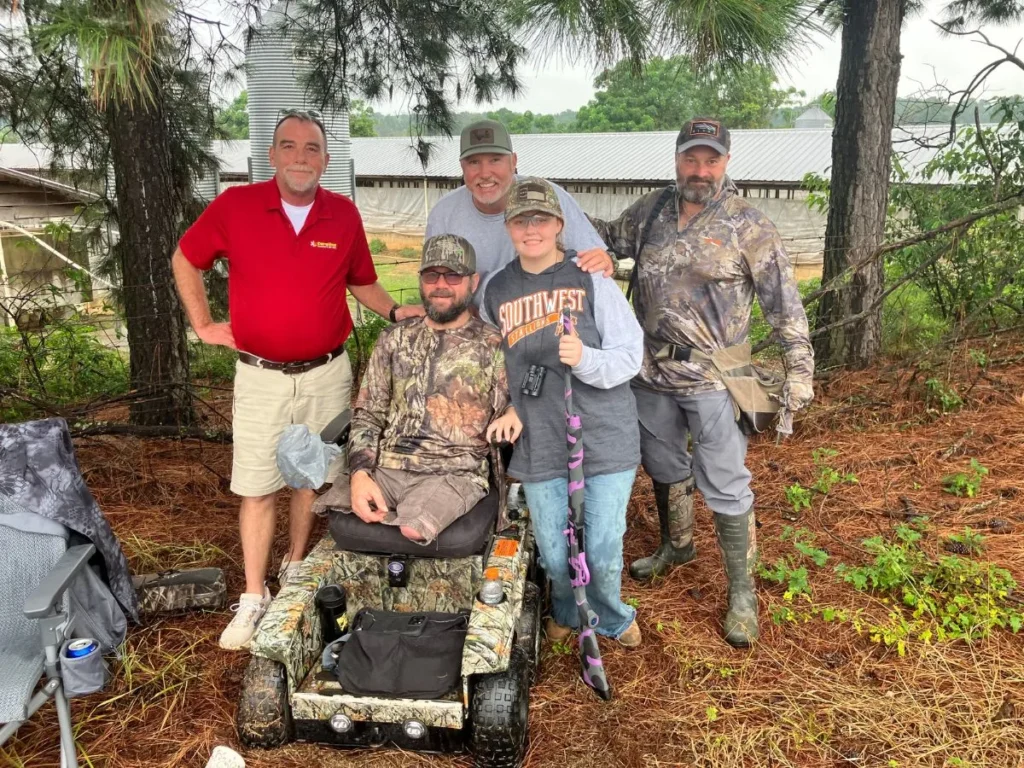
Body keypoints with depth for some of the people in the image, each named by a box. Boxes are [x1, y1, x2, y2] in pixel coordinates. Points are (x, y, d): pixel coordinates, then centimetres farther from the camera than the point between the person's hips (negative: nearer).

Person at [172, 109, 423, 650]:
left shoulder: (344, 214, 0)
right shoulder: (235, 206, -5)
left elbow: (361, 281, 14)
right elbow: (184, 260, 9)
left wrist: (394, 311, -3)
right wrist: (204, 325, 3)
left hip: (326, 374, 2)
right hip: (260, 376, -1)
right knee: (256, 488, 3)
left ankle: (296, 568, 33)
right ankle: (253, 598, 14)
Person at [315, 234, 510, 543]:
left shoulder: (494, 347, 4)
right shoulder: (394, 339, 14)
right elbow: (368, 413, 10)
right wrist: (360, 473, -4)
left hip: (454, 473, -4)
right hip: (385, 467, 4)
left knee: (411, 530, -32)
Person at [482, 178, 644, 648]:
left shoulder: (592, 280, -3)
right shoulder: (496, 292, 8)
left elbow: (629, 357, -6)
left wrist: (584, 359, -25)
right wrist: (509, 408, 6)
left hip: (605, 438, -2)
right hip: (538, 445, 3)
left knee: (603, 552, 2)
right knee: (554, 555, 9)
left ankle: (610, 617, 36)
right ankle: (566, 612, 43)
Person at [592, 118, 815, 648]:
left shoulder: (747, 225, -8)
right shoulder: (650, 212, 5)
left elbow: (783, 301, -7)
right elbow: (608, 238, 20)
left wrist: (799, 369, -10)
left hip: (711, 381, -5)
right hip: (652, 374, 5)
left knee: (725, 487, -2)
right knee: (663, 467, 21)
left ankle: (742, 593, 13)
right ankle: (676, 545, 46)